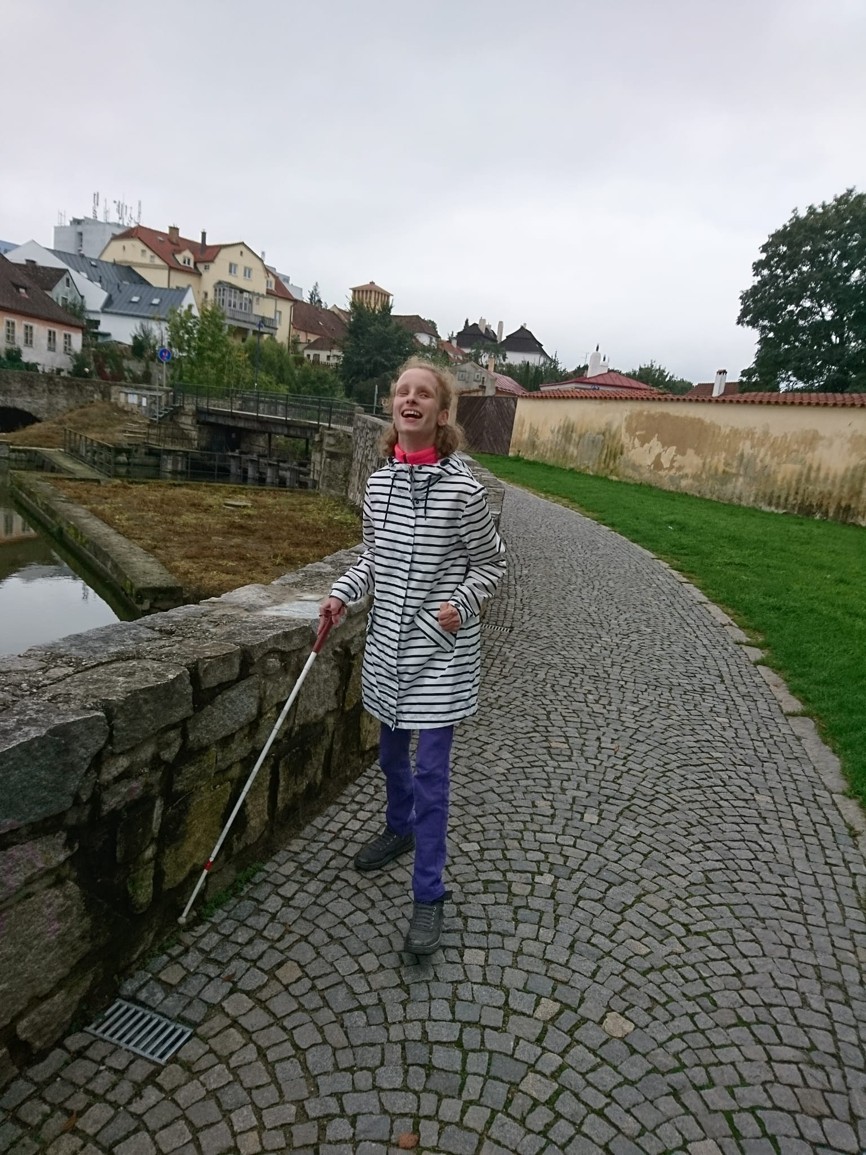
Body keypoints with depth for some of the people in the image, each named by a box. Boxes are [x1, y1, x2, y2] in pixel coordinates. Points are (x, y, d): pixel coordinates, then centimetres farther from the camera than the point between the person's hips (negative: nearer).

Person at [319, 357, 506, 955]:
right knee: (392, 752, 23)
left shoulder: (462, 487, -14)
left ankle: (429, 895, 17)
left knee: (431, 770, 1)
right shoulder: (380, 481, 2)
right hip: (388, 642, 6)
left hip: (440, 650, -5)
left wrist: (461, 603, -21)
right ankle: (399, 829, 51)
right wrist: (342, 592, -3)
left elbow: (491, 563, -5)